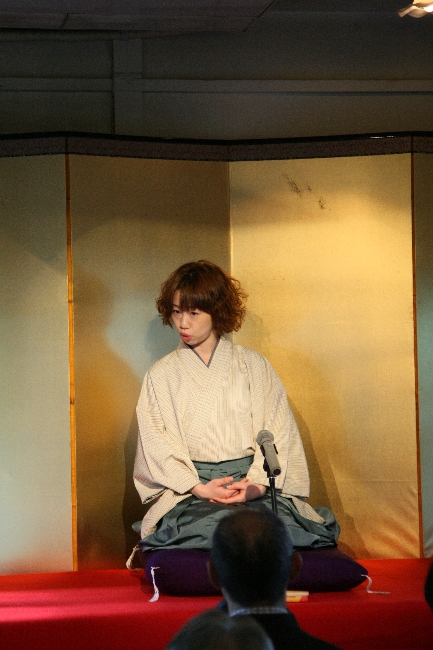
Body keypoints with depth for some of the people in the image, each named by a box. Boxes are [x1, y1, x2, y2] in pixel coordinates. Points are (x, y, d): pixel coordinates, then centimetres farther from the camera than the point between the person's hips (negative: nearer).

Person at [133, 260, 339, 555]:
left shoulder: (254, 366, 13)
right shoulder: (161, 375, 12)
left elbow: (277, 432, 6)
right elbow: (158, 445, 4)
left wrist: (257, 484, -11)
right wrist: (200, 488, -12)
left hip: (255, 483, 1)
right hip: (189, 489, -1)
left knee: (287, 524, -31)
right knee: (208, 526, -36)